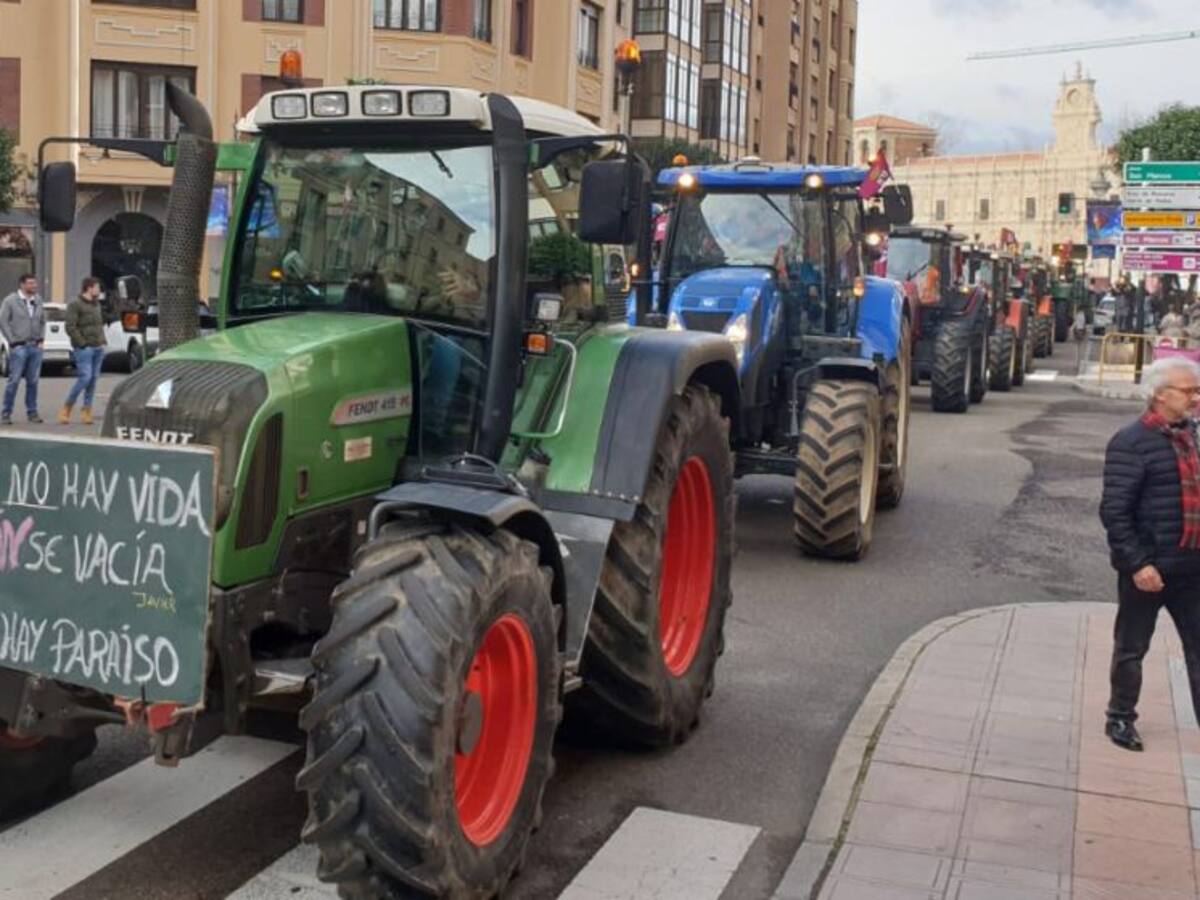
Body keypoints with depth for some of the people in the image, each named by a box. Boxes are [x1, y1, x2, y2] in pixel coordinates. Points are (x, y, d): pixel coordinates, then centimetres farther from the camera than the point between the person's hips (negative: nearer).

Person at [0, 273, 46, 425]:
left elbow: (43, 321, 18)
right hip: (19, 347, -4)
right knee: (14, 380, -4)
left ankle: (32, 412, 14)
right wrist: (13, 341, -9)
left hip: (35, 346, 4)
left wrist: (41, 338, 6)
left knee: (33, 381, 7)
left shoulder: (38, 300, 9)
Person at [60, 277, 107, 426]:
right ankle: (66, 408, 0)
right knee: (85, 378, -13)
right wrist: (82, 344, -16)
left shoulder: (96, 304, 17)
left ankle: (86, 411, 10)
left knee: (93, 379, 5)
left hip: (98, 348, 7)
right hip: (84, 349, -7)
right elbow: (70, 328, -13)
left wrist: (103, 341, 11)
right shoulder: (75, 305, -7)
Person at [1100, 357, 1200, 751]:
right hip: (1149, 568, -6)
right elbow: (1115, 511, -17)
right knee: (1131, 648, 9)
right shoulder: (1132, 442, -14)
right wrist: (1137, 563, -20)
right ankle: (1120, 718, 27)